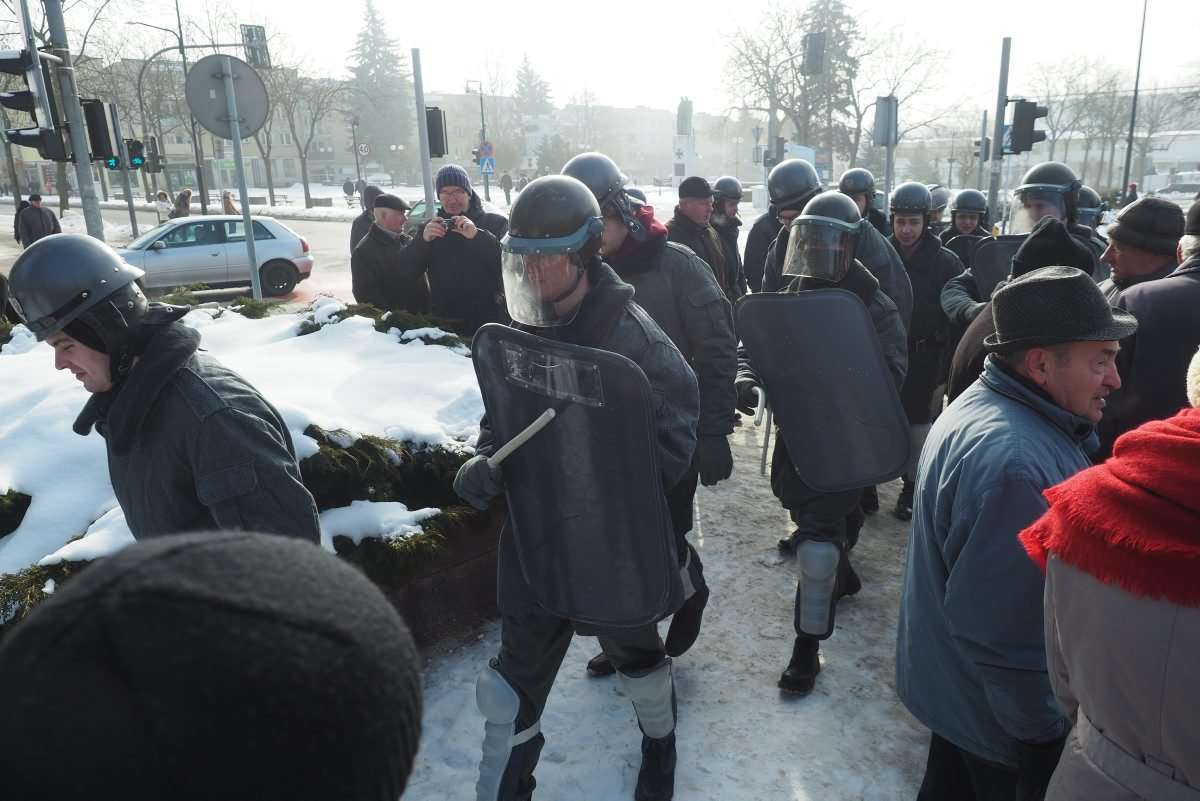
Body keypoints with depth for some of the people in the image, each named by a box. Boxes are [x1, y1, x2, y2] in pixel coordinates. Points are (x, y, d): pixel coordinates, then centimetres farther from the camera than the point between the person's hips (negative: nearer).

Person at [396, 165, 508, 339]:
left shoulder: (495, 223, -1)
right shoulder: (430, 227, 10)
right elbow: (407, 269, 1)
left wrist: (478, 235, -29)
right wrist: (423, 239, -17)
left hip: (489, 322, -2)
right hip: (444, 323, 3)